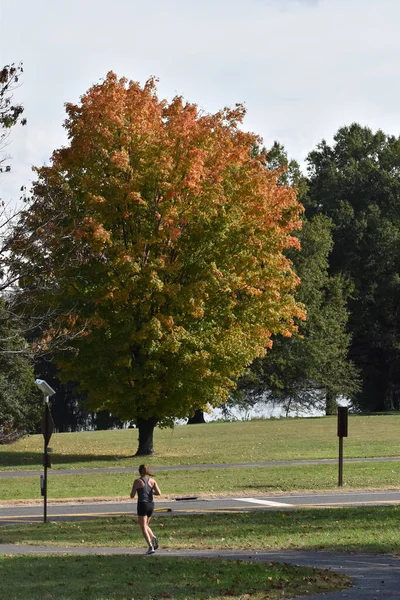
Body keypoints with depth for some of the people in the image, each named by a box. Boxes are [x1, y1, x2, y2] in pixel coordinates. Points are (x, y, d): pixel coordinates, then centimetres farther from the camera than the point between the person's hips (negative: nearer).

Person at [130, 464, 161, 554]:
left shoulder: (137, 481, -7)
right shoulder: (152, 481, 4)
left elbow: (132, 496, -5)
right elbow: (158, 493, -3)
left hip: (142, 505, -5)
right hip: (151, 505, 5)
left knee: (144, 528, -1)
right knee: (145, 525, 23)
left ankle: (151, 547, -14)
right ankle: (153, 538, -3)